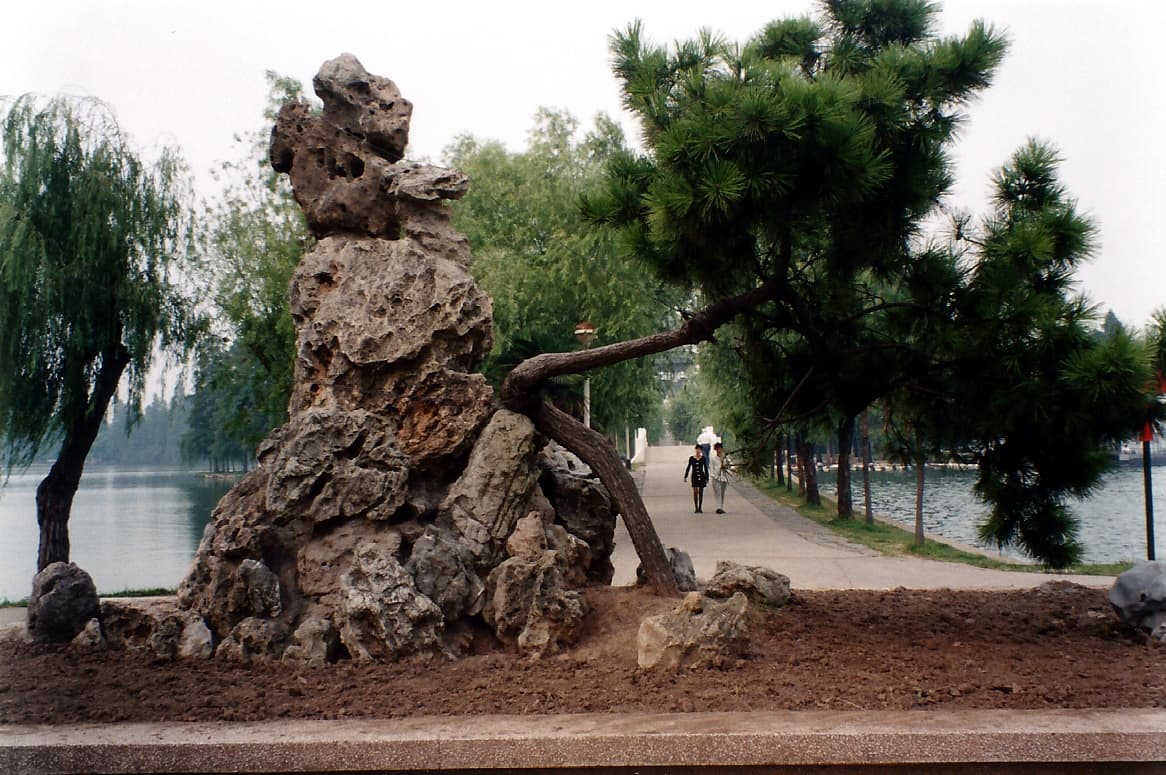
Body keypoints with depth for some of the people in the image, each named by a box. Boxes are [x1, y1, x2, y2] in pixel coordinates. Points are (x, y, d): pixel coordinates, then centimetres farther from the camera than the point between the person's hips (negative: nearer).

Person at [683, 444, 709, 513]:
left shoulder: (703, 458, 2)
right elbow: (688, 467, 7)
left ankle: (700, 508, 11)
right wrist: (685, 476, 4)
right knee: (695, 492, -7)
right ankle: (696, 508, -3)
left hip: (702, 476, 1)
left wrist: (707, 478, 5)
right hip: (694, 476, -1)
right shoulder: (691, 458, 2)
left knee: (701, 492, 5)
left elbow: (706, 468, 6)